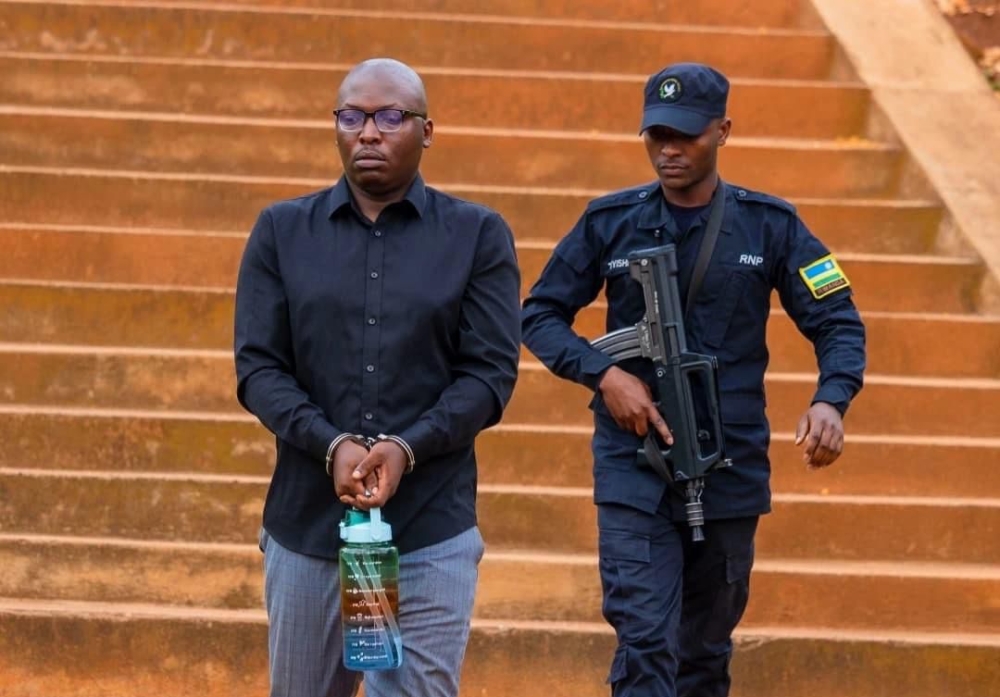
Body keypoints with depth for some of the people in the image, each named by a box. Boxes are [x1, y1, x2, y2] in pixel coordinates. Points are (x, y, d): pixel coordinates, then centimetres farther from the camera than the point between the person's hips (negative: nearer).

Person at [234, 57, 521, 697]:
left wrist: (407, 448, -18)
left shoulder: (479, 236, 4)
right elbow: (258, 368, 1)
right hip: (306, 524, 2)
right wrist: (331, 445, -16)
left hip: (432, 532, -2)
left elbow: (490, 373, -2)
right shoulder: (281, 231, 8)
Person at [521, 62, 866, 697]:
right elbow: (540, 315, 5)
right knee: (646, 645, -13)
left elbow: (838, 323, 1)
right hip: (634, 469, -1)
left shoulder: (770, 226, 0)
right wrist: (603, 372, -13)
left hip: (731, 471, 2)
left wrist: (831, 400, -19)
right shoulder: (610, 223, 0)